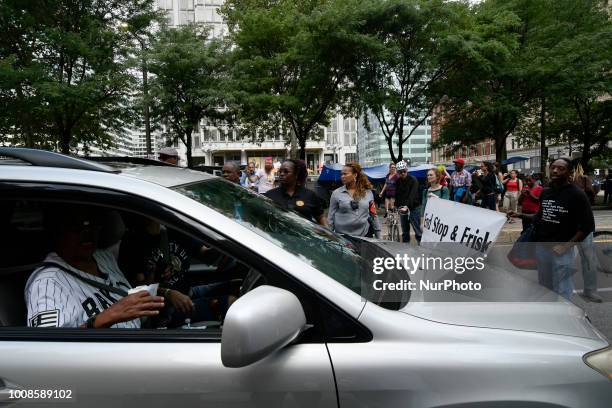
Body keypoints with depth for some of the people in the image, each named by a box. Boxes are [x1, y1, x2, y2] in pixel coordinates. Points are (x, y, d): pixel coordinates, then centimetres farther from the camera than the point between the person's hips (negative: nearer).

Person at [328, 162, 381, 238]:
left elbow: (373, 216, 8)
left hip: (364, 235, 1)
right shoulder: (336, 193, 1)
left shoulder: (368, 193, 5)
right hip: (342, 236, -1)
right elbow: (331, 217, 3)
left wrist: (378, 237, 8)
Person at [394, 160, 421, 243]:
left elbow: (412, 195, -24)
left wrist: (407, 206, -36)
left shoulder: (413, 179, -11)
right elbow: (397, 195, 10)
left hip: (413, 208, -5)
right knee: (405, 232, 11)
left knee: (417, 230, -5)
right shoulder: (398, 181, 6)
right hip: (402, 208, 5)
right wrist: (397, 206, -2)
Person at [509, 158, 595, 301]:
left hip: (562, 251, -6)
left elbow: (588, 226, -11)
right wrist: (520, 215, 7)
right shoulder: (545, 193, 8)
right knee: (544, 288, 19)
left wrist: (566, 246, -17)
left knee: (561, 292, 0)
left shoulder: (577, 195, -10)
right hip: (541, 247, 6)